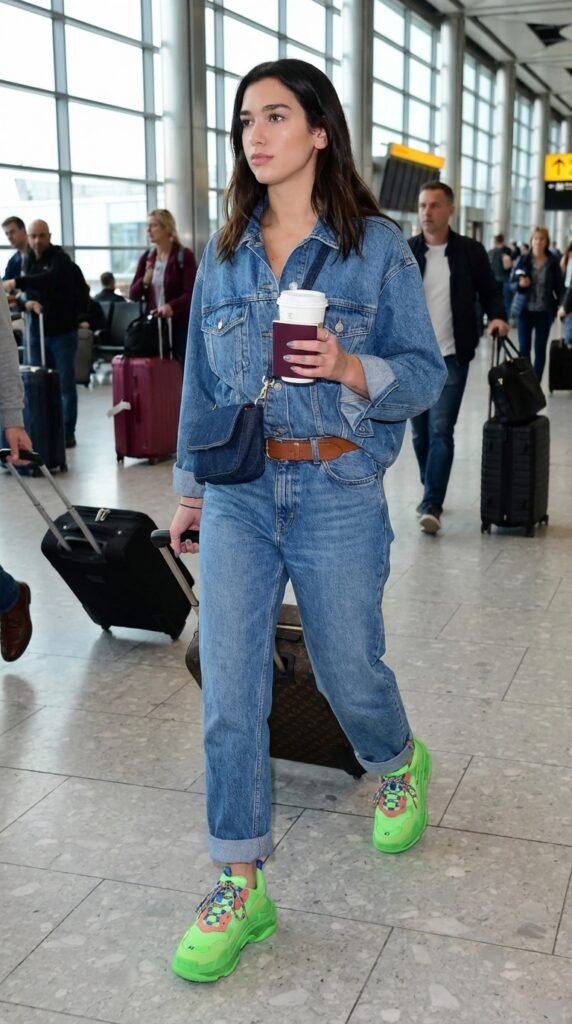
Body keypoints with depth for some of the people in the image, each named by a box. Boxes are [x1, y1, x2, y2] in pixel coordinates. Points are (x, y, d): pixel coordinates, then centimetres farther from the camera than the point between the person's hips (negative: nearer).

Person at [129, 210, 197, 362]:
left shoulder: (184, 256, -4)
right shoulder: (146, 257, 11)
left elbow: (191, 294, -11)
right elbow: (133, 295, 9)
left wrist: (171, 306, -30)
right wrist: (145, 281, -11)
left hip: (179, 325, -4)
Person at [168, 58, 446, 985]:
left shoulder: (377, 246, -3)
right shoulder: (225, 252, 8)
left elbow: (427, 375, -2)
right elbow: (202, 378, 13)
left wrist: (352, 369, -21)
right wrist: (189, 487, 14)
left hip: (338, 495, -3)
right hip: (238, 495, 3)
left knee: (349, 672, 12)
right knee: (229, 695, 0)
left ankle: (400, 766, 48)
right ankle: (240, 889, 15)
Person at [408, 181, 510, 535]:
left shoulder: (471, 251, 1)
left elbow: (490, 291, 10)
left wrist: (497, 317, -11)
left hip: (452, 357, -2)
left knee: (441, 431, -11)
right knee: (420, 433, 11)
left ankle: (432, 506, -10)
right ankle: (431, 493, 29)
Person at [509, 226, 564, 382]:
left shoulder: (553, 262, 0)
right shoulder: (522, 260, -1)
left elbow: (559, 287, 4)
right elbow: (511, 284, 2)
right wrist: (520, 284, -20)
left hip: (544, 311, 0)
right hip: (525, 310, 0)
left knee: (540, 348, 5)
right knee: (524, 347, 1)